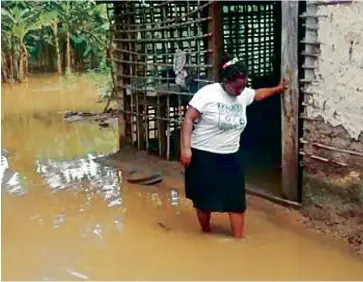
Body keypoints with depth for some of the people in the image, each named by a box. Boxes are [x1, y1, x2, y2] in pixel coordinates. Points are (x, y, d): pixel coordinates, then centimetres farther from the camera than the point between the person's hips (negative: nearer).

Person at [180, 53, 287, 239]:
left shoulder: (244, 94, 3)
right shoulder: (207, 93, -16)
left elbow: (258, 94, 27)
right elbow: (189, 119, -17)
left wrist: (277, 89, 34)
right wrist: (186, 148, -24)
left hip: (230, 158, 5)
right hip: (203, 156, -5)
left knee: (237, 201, 4)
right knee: (204, 200, 7)